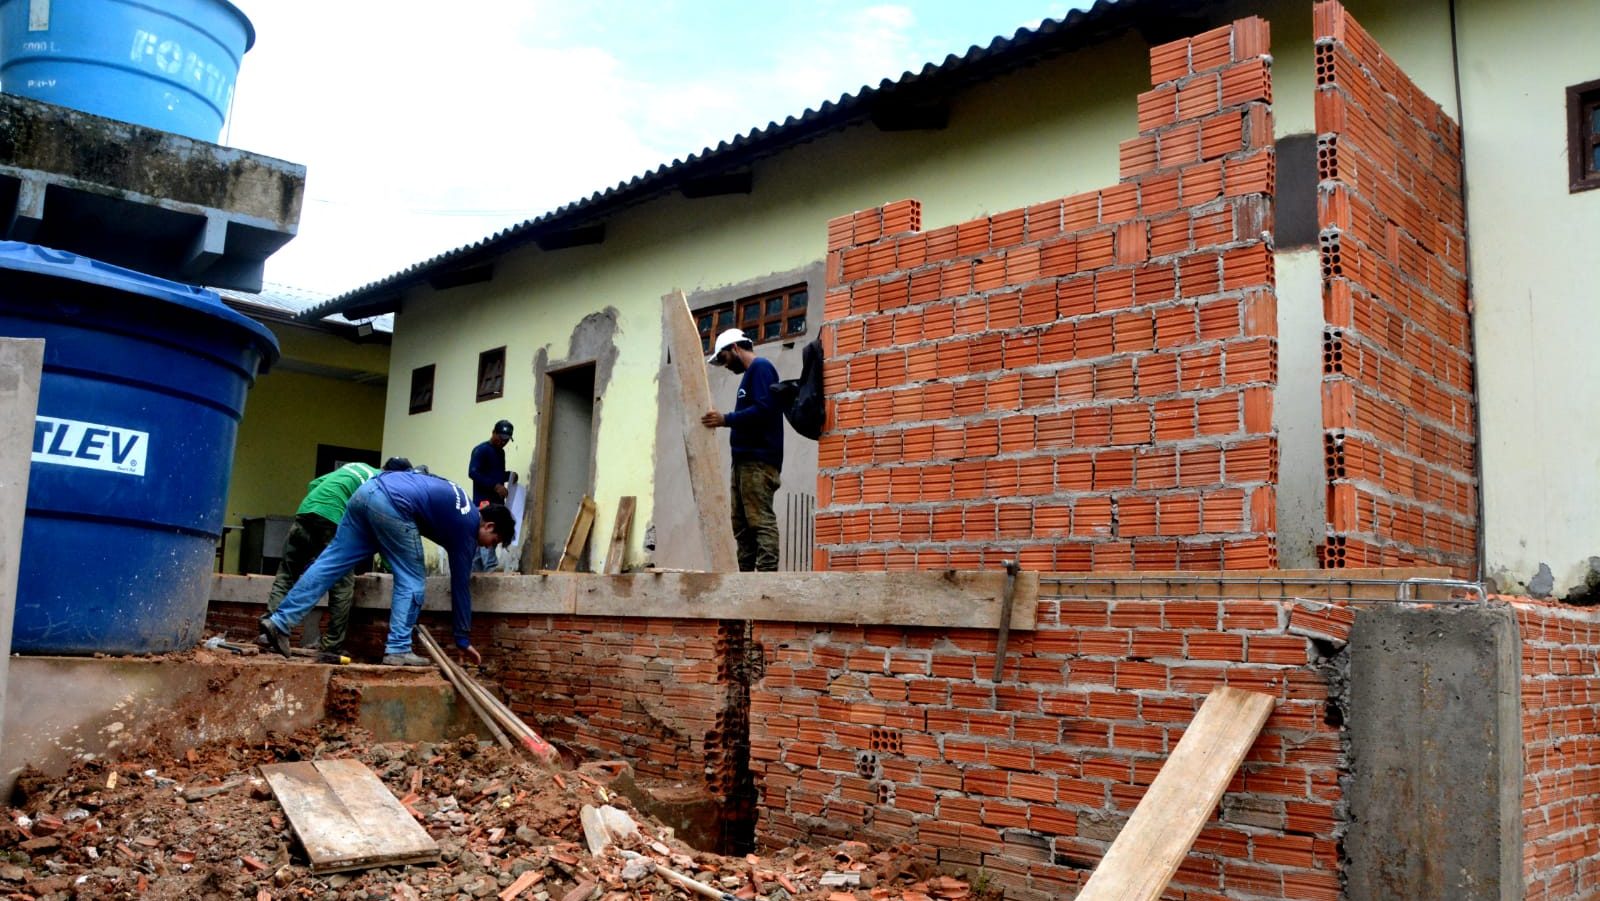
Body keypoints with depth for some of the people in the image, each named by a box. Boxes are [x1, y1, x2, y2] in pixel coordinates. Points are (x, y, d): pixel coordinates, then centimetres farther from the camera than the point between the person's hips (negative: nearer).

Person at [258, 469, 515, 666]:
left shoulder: (462, 507, 28)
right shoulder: (467, 526, 8)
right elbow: (460, 585, 10)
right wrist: (463, 640, 17)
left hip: (369, 489, 8)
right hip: (392, 505, -8)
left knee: (332, 562, 7)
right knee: (411, 582, 4)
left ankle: (280, 621, 6)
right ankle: (398, 650, 1)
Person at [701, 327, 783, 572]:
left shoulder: (760, 367, -4)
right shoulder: (750, 373, 25)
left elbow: (764, 409, -17)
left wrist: (726, 419, -14)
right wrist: (727, 420, 10)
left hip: (758, 461, -10)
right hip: (745, 460, 10)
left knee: (760, 520, -15)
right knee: (741, 523, 6)